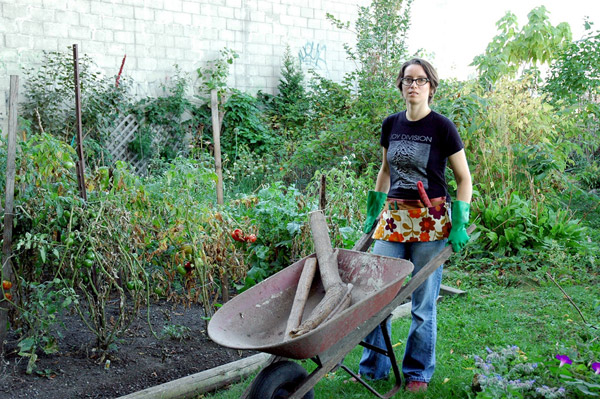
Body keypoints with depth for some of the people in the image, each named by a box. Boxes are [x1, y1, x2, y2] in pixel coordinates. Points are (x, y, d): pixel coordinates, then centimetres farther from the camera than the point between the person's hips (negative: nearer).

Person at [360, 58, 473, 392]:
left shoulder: (442, 127, -6)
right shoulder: (391, 125, 7)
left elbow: (464, 179, -2)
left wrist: (460, 224, -11)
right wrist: (373, 211, 17)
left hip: (431, 220, -4)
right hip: (393, 217, 4)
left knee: (424, 302, 3)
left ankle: (418, 372, 21)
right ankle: (373, 368, 17)